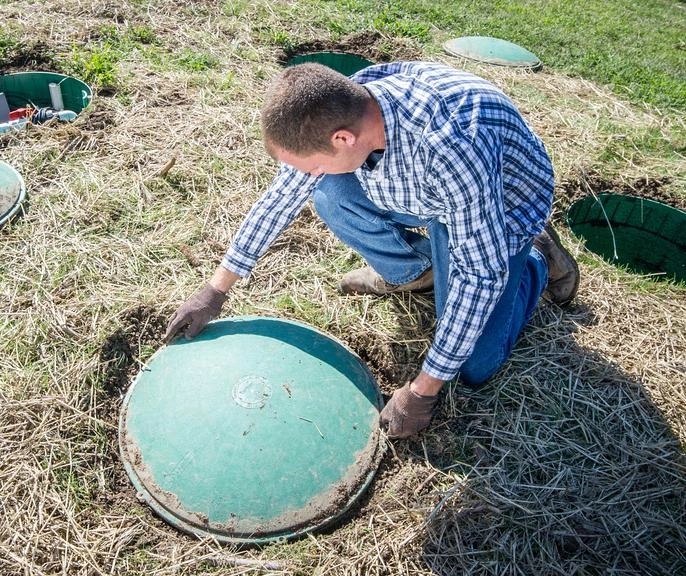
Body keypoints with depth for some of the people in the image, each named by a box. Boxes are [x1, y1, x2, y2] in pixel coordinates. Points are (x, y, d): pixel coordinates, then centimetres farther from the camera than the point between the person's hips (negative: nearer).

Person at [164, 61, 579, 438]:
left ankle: (537, 261, 15)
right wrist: (216, 290, -6)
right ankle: (415, 270, 7)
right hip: (422, 191, 5)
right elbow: (281, 197, -10)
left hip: (501, 208, -5)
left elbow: (480, 273, -35)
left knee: (473, 368, -12)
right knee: (330, 195, -19)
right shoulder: (338, 110, -23)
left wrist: (423, 391, -29)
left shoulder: (450, 148, -44)